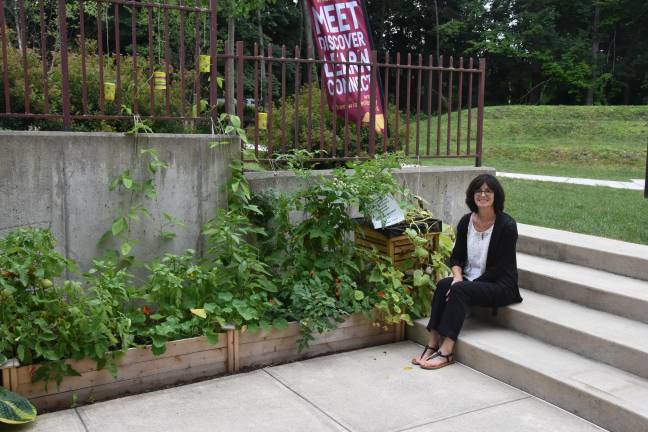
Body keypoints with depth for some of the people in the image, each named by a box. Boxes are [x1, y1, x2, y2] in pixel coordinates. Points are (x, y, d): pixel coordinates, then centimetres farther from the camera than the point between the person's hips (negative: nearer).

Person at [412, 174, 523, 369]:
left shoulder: (507, 225, -13)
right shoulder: (466, 221, 4)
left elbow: (499, 268, -14)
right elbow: (456, 256, 9)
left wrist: (464, 284, -18)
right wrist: (458, 276, -13)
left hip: (501, 286, -5)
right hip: (470, 281, 5)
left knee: (459, 290, -31)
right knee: (443, 284, -25)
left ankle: (446, 352, -30)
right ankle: (433, 345, -26)